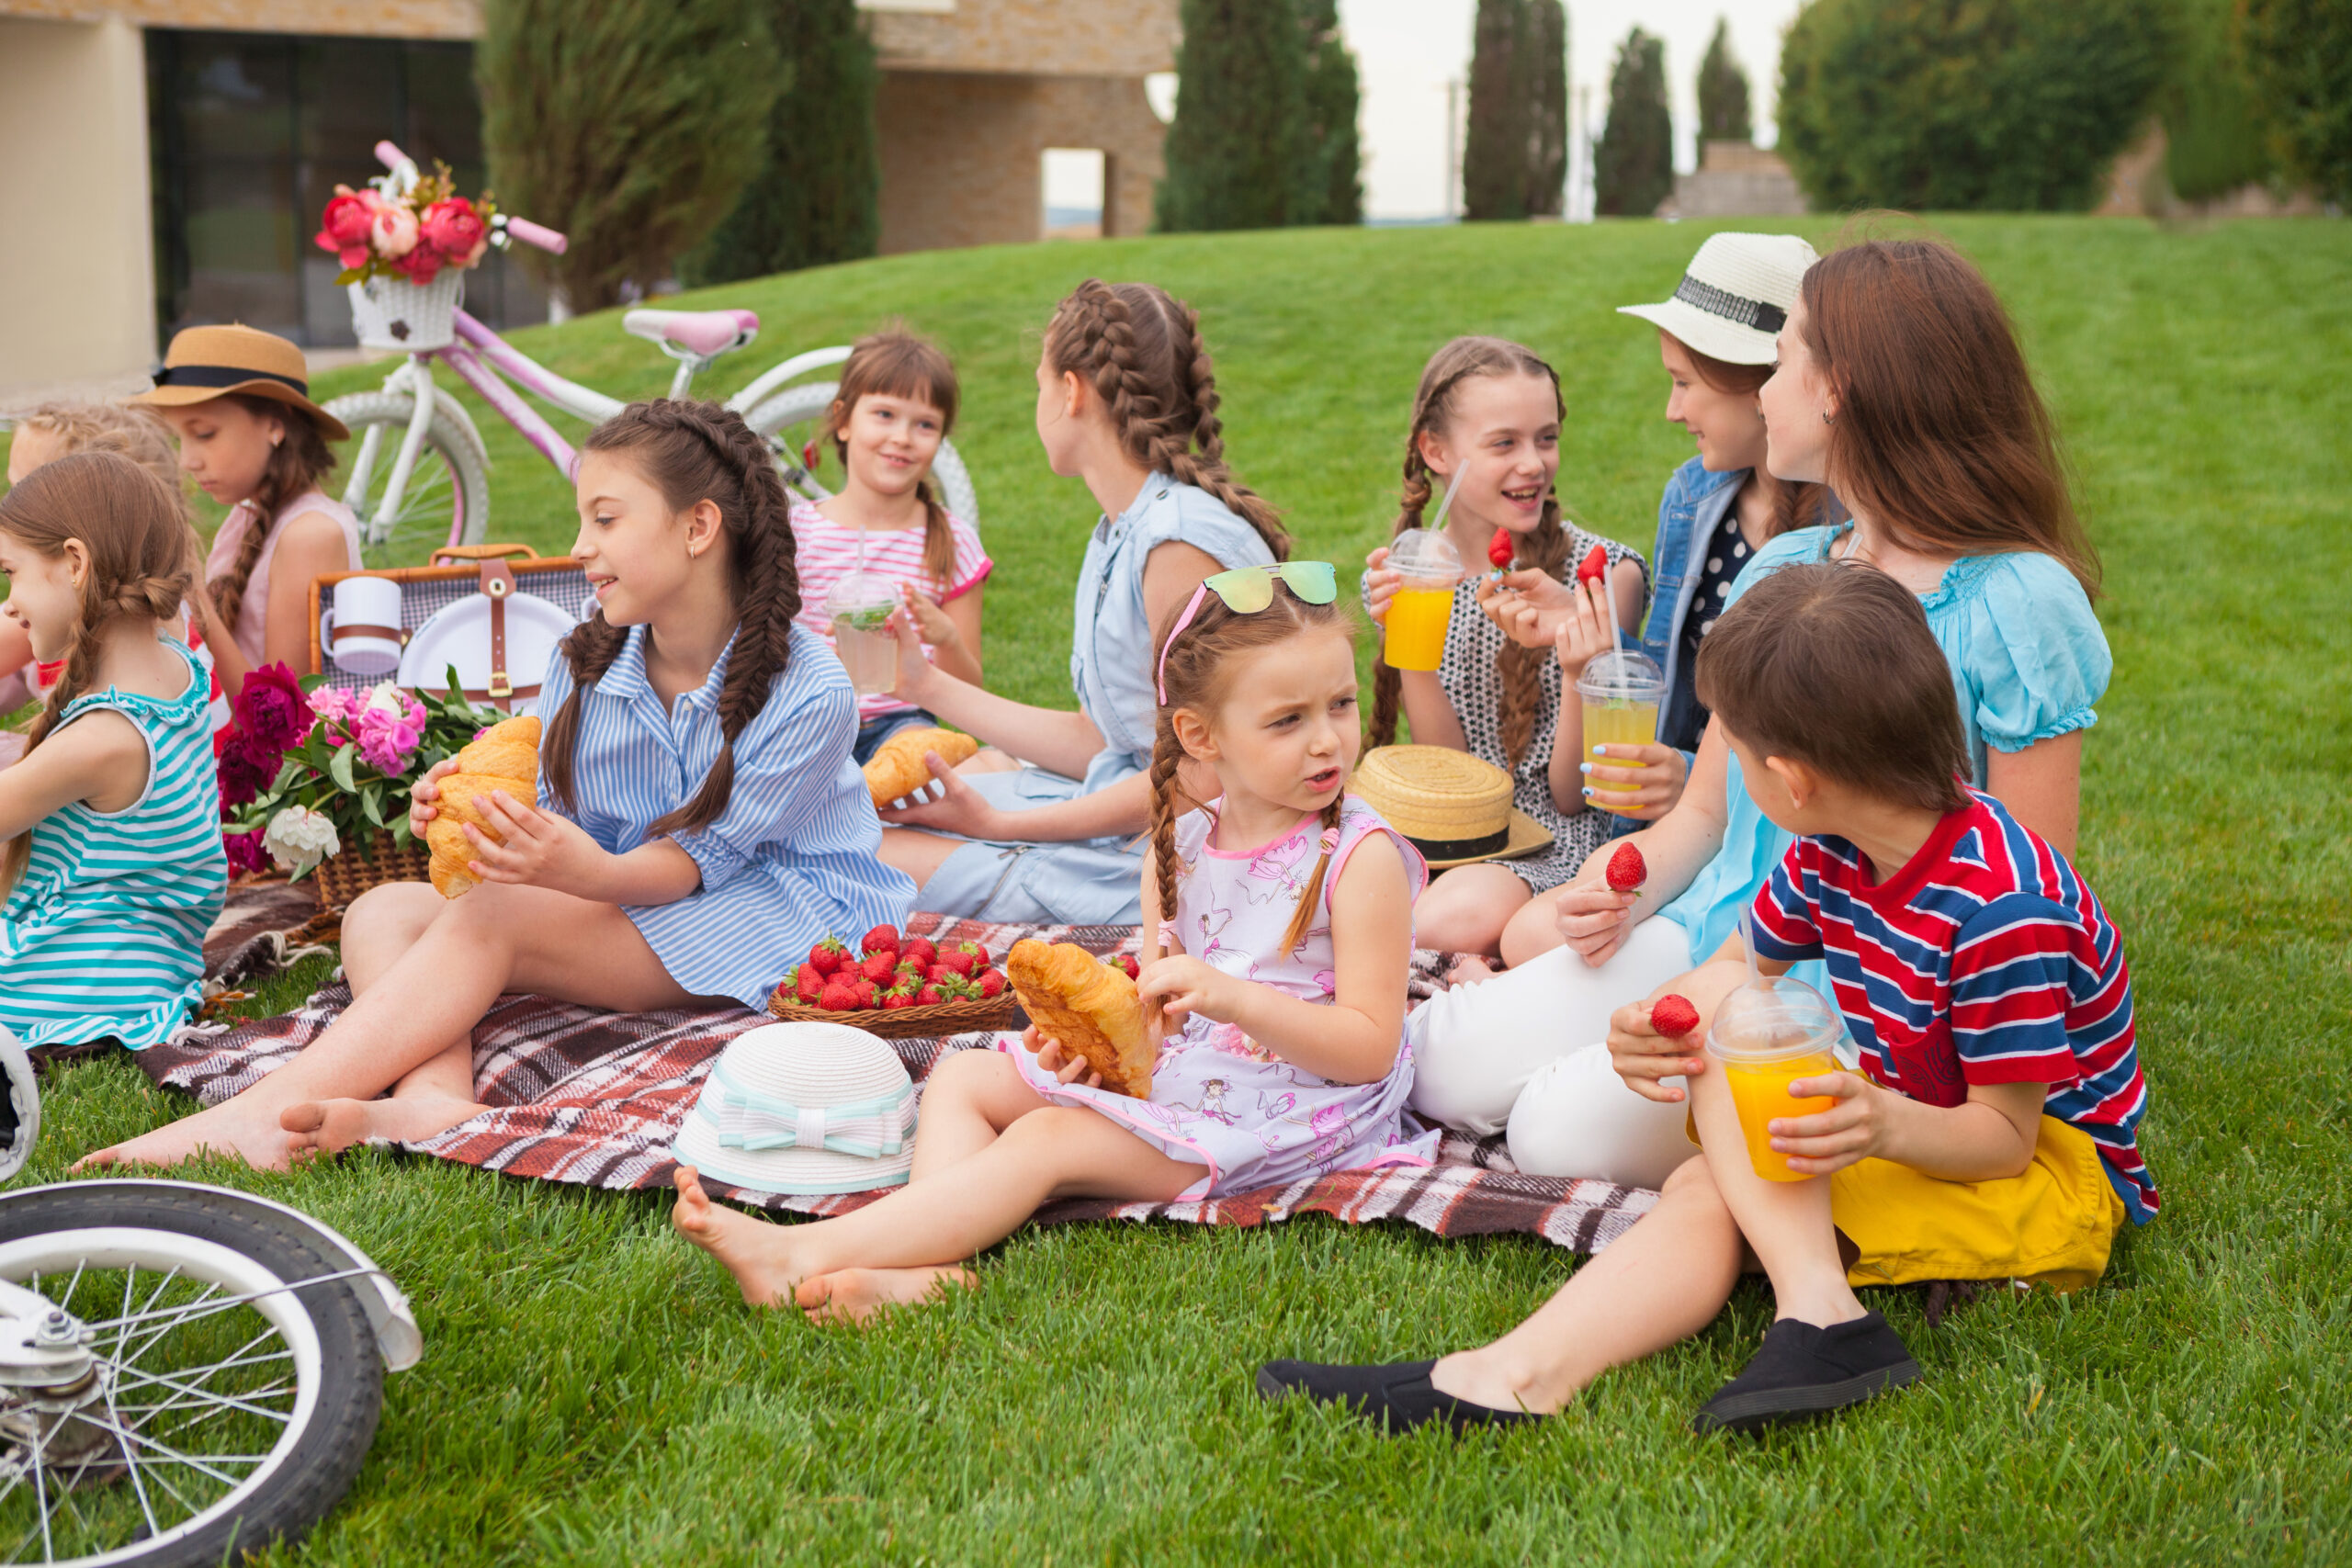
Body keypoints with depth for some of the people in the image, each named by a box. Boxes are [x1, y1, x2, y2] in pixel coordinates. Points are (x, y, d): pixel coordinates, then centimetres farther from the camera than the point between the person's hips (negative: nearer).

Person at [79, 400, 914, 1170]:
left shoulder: (809, 695, -18)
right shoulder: (582, 666, 1)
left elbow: (691, 859, -18)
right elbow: (563, 823, -1)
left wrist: (591, 872, -40)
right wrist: (480, 817, -24)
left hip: (784, 914, -7)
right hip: (622, 898, 7)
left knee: (492, 919, -28)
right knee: (385, 911, -13)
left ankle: (266, 1112, -31)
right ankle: (434, 1102, -42)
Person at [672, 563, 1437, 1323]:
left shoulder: (1362, 856, -16)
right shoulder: (1179, 846, 4)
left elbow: (1368, 1047, -19)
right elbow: (1157, 998, 13)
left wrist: (1231, 997, -32)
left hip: (1283, 1110, -8)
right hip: (1169, 1066, 8)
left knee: (1048, 1140, -22)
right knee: (962, 1078, 3)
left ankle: (805, 1256, -24)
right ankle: (929, 1267, -23)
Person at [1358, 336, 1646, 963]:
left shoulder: (1602, 572, -5)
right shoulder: (1410, 574, 4)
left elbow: (1571, 795, -5)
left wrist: (1578, 671, -24)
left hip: (1554, 842, -3)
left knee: (1468, 913, -35)